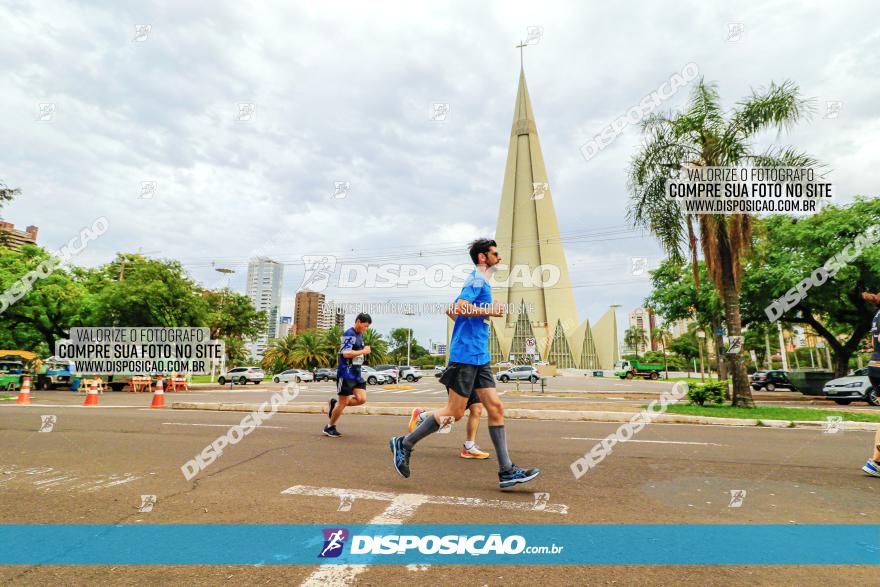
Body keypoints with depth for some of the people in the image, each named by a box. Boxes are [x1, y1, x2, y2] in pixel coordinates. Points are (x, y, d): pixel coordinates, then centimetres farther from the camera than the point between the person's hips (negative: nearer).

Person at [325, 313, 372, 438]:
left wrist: (364, 352, 8)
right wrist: (363, 351, -17)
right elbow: (346, 353, -25)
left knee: (362, 399, -1)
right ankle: (330, 427, 19)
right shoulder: (349, 334, -15)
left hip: (357, 373, 8)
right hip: (346, 374, -8)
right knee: (344, 402, 0)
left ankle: (335, 403, 18)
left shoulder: (360, 335, 14)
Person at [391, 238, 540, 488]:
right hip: (466, 354, -10)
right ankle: (404, 443, 10)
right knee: (455, 413, -5)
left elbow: (456, 309, 27)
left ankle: (506, 471, 9)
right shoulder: (478, 279, -8)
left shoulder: (480, 281, 21)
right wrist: (490, 311, -14)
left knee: (496, 408, 4)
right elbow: (459, 308, -23)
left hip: (480, 358, 10)